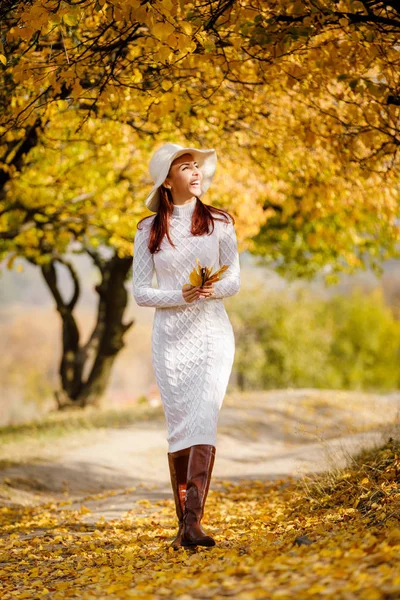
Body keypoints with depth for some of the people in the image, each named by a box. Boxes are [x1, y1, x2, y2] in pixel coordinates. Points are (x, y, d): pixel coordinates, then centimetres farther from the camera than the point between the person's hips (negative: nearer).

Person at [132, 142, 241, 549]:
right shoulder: (149, 230, 5)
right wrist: (180, 295, -15)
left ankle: (193, 522, -24)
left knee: (204, 419, -16)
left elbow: (234, 281, 8)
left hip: (212, 332, -1)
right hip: (170, 336, 1)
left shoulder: (219, 223, 6)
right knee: (178, 426, 2)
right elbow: (140, 291, 3)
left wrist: (215, 289, -16)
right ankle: (183, 522, 9)